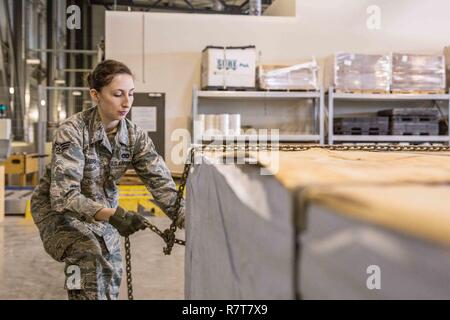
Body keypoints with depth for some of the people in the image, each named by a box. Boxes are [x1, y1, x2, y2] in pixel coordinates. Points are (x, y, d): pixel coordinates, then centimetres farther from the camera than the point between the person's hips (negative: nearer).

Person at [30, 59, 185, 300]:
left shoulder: (135, 136, -14)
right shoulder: (72, 131, -28)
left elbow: (162, 183, -20)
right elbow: (64, 196, -34)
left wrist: (186, 220, -36)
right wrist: (112, 215, -48)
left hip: (101, 210, 5)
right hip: (58, 207, -5)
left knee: (110, 284, 5)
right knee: (88, 256, -30)